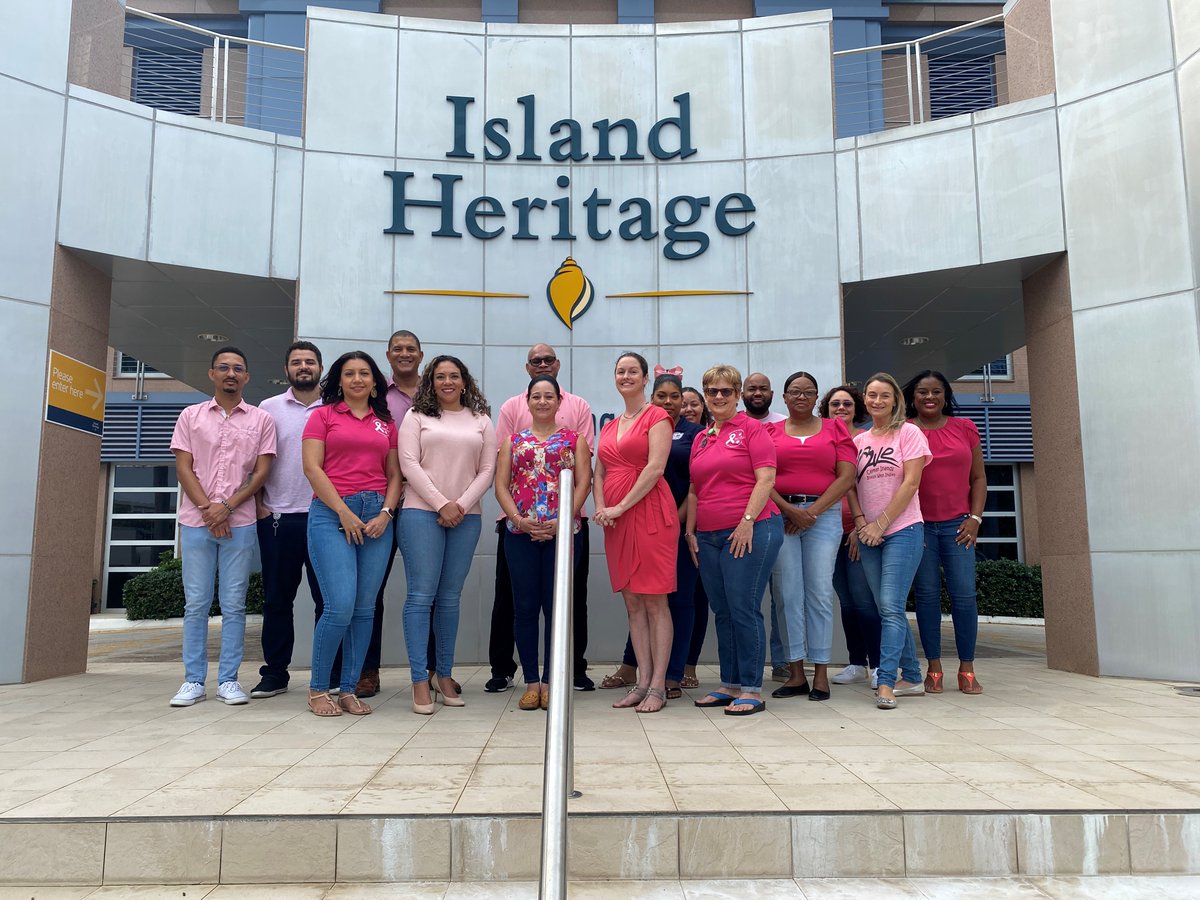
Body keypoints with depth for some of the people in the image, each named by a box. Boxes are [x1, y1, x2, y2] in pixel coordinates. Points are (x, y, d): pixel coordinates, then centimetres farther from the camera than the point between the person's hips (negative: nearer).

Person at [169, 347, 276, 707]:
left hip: (240, 524, -1)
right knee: (196, 603, 4)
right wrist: (207, 509, -9)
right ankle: (193, 680, 11)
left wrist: (227, 506, -10)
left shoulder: (261, 420, 6)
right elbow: (183, 468, 3)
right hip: (196, 522, 1)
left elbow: (261, 472, 0)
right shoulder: (191, 416, 9)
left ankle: (228, 680, 9)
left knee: (234, 605, 2)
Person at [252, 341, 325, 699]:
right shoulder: (269, 408, 8)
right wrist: (259, 505, 0)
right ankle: (274, 671, 18)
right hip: (278, 517, 1)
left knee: (327, 596, 3)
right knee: (277, 598, 8)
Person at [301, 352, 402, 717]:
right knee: (340, 605, -12)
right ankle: (317, 688, 6)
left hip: (377, 516, 4)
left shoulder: (386, 423, 17)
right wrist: (344, 512, -9)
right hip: (331, 513, -3)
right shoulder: (323, 415, 8)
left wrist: (386, 513, -3)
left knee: (365, 608, 3)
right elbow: (312, 467, -2)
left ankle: (349, 689, 14)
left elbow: (394, 474, 14)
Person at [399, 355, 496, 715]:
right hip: (422, 513, -2)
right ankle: (420, 681, -2)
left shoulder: (481, 421, 14)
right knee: (421, 595, -6)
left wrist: (462, 504, -7)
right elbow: (409, 463, -2)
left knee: (450, 598, 7)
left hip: (466, 517, 2)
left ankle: (444, 674, 15)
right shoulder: (417, 417, 8)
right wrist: (441, 504, -10)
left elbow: (487, 470, 8)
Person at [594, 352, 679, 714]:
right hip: (615, 520, 7)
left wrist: (620, 507, -14)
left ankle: (658, 685, 1)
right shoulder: (609, 427, 19)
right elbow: (599, 473, 17)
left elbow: (655, 468, -12)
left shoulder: (657, 417, -1)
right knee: (632, 602, 7)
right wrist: (600, 507, -3)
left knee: (654, 602, -4)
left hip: (649, 512, -7)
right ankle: (642, 681, 13)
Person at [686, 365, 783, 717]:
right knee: (722, 612, 10)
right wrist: (690, 531, 14)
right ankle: (729, 684, 19)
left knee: (743, 609, -7)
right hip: (708, 536, 7)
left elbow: (766, 479, -9)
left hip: (750, 532, -6)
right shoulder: (700, 439, 17)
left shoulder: (752, 429, -1)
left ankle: (752, 690, 2)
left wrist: (748, 521, -16)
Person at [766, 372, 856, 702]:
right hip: (780, 514, 1)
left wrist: (813, 511, -8)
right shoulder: (770, 432, 13)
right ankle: (796, 673, 5)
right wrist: (790, 510, -11)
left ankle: (821, 673, 3)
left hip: (823, 513, -1)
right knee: (788, 594, -1)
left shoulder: (834, 428, 11)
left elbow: (846, 477, 1)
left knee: (820, 592, -4)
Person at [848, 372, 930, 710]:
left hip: (902, 530, -5)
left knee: (891, 606, -15)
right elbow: (851, 485, 9)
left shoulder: (908, 433, -1)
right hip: (869, 535, 5)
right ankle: (912, 678, 20)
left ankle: (886, 683, -15)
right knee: (887, 609, 9)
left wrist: (880, 524, -11)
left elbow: (910, 483, -9)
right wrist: (861, 522, -6)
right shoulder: (858, 440, 13)